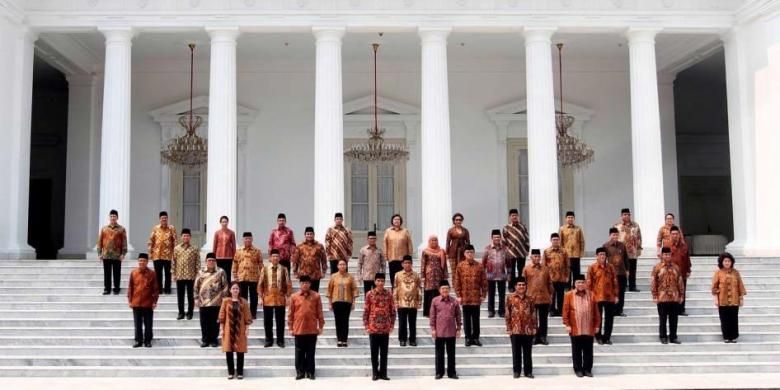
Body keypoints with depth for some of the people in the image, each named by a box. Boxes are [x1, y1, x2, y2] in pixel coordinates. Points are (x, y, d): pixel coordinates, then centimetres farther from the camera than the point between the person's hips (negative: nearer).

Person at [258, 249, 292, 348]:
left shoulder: (284, 269, 1)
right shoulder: (265, 269, 2)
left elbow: (289, 284, 3)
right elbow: (260, 284, 5)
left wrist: (288, 297, -2)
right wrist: (261, 297, -1)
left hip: (280, 299, -1)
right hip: (267, 299, 1)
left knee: (280, 321, 5)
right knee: (267, 321, 6)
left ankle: (280, 340, 14)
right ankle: (269, 340, 18)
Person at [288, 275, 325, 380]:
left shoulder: (316, 296, 1)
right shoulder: (294, 297, 2)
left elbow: (319, 312, 4)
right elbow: (291, 314, 5)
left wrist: (321, 326, 3)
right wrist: (290, 328, 3)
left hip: (312, 329, 0)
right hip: (299, 329, 0)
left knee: (311, 352, 7)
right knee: (299, 352, 6)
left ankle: (310, 372, 15)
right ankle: (300, 372, 14)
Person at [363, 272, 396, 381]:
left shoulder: (389, 294, 2)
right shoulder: (370, 294, -2)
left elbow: (393, 311, 6)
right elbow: (366, 311, 1)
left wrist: (392, 325, 1)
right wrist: (366, 326, -4)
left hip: (385, 328, 1)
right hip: (373, 327, -1)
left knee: (384, 352, 6)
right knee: (374, 352, 5)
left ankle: (383, 373, 13)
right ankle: (375, 373, 12)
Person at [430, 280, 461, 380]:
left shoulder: (454, 301, 2)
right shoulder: (435, 301, -1)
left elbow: (458, 316, 7)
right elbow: (432, 316, 1)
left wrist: (458, 328, 4)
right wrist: (433, 329, -2)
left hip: (451, 331, 1)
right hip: (439, 332, -1)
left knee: (451, 353, 8)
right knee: (439, 353, 6)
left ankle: (451, 372, 16)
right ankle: (439, 372, 15)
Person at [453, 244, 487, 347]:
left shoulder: (479, 266, -1)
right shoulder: (460, 266, -2)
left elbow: (484, 281, 3)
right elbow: (456, 281, 0)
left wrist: (483, 295, 0)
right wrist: (458, 295, -4)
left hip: (476, 297, 0)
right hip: (465, 297, 0)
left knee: (476, 318, 8)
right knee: (466, 318, 8)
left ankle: (476, 337, 18)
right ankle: (468, 338, 16)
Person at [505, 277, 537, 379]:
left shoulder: (530, 299, 7)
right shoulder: (510, 298, 1)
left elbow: (533, 314, 9)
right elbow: (508, 314, 1)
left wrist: (534, 328, 3)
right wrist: (509, 328, -3)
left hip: (528, 330, 1)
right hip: (515, 329, -1)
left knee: (527, 352, 7)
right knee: (516, 352, 4)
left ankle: (528, 371, 14)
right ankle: (516, 371, 13)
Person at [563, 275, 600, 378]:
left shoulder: (591, 295, 5)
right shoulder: (569, 295, -2)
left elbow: (596, 312, 8)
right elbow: (565, 311, -2)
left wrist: (597, 325, 5)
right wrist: (567, 324, -7)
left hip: (589, 329, 2)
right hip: (575, 329, -2)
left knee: (588, 350, 7)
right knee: (577, 351, 6)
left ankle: (587, 369, 17)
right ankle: (578, 369, 15)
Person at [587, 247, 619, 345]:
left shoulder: (610, 267, 6)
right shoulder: (592, 267, -3)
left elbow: (615, 281, 9)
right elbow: (589, 282, -3)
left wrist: (616, 295, 5)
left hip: (610, 297, 3)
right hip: (597, 297, -3)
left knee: (609, 318, 6)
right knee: (598, 318, 6)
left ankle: (607, 337, 17)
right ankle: (598, 337, 18)